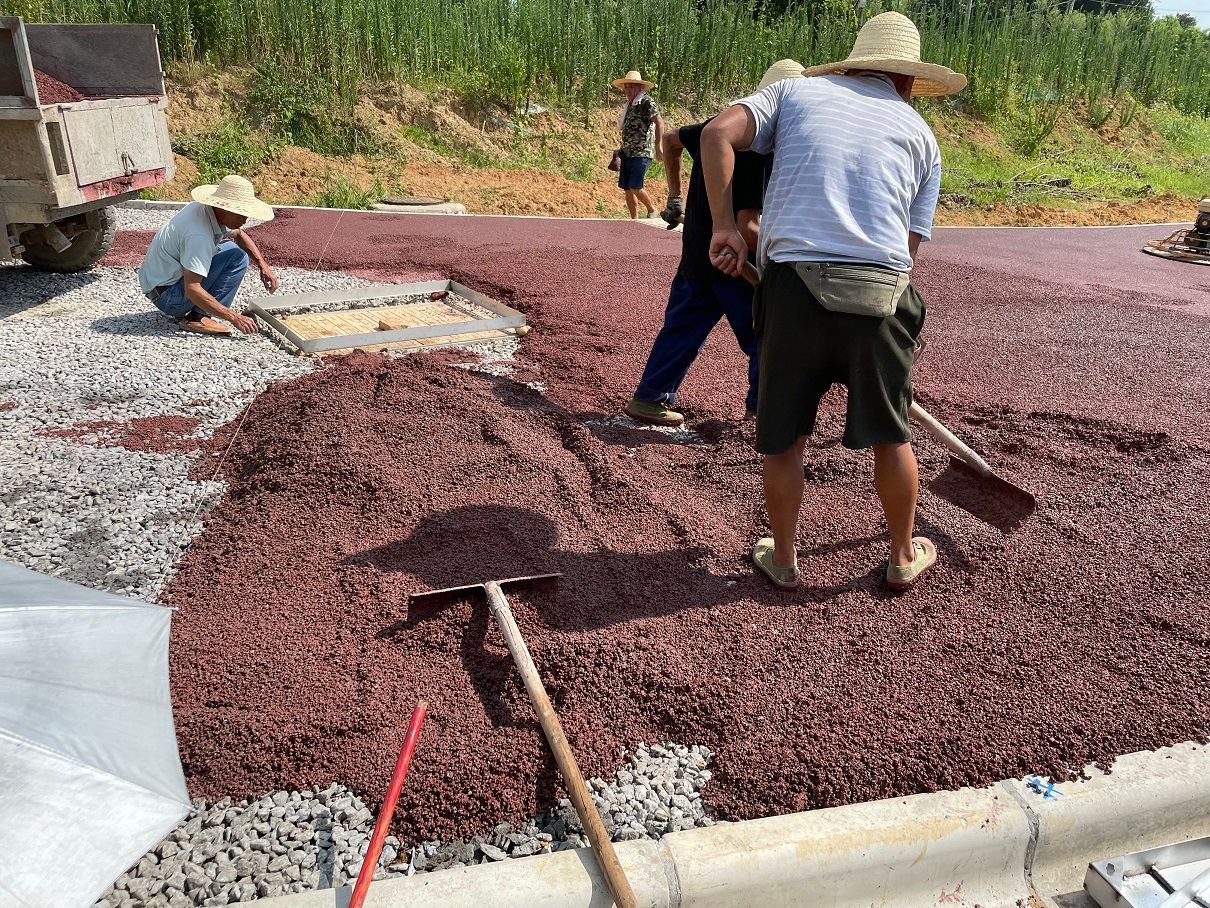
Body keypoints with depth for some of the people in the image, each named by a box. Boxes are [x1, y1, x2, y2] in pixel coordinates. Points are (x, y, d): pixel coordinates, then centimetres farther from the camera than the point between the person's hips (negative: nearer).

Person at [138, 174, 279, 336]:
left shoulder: (211, 210, -4)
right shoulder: (198, 236, -31)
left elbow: (239, 234, 15)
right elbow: (192, 290, -32)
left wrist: (263, 265, 0)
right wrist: (235, 318, -32)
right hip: (165, 296, -9)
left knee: (231, 247, 17)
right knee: (238, 257, -16)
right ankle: (197, 318, -13)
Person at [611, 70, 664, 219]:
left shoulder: (647, 102, -9)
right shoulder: (630, 104, 17)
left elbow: (659, 122, -20)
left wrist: (658, 147, -28)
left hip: (641, 153, -8)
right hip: (627, 152, 8)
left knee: (635, 188, -14)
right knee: (627, 189, 6)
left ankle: (652, 210, 10)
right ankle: (634, 219, 16)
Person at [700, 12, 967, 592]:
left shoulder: (796, 91, 17)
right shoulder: (920, 135, 19)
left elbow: (718, 134, 1)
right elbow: (911, 244, 13)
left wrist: (724, 225, 1)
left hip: (794, 283, -1)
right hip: (880, 293, 1)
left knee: (784, 436, 14)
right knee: (890, 435, 18)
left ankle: (783, 559, 28)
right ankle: (904, 557, 35)